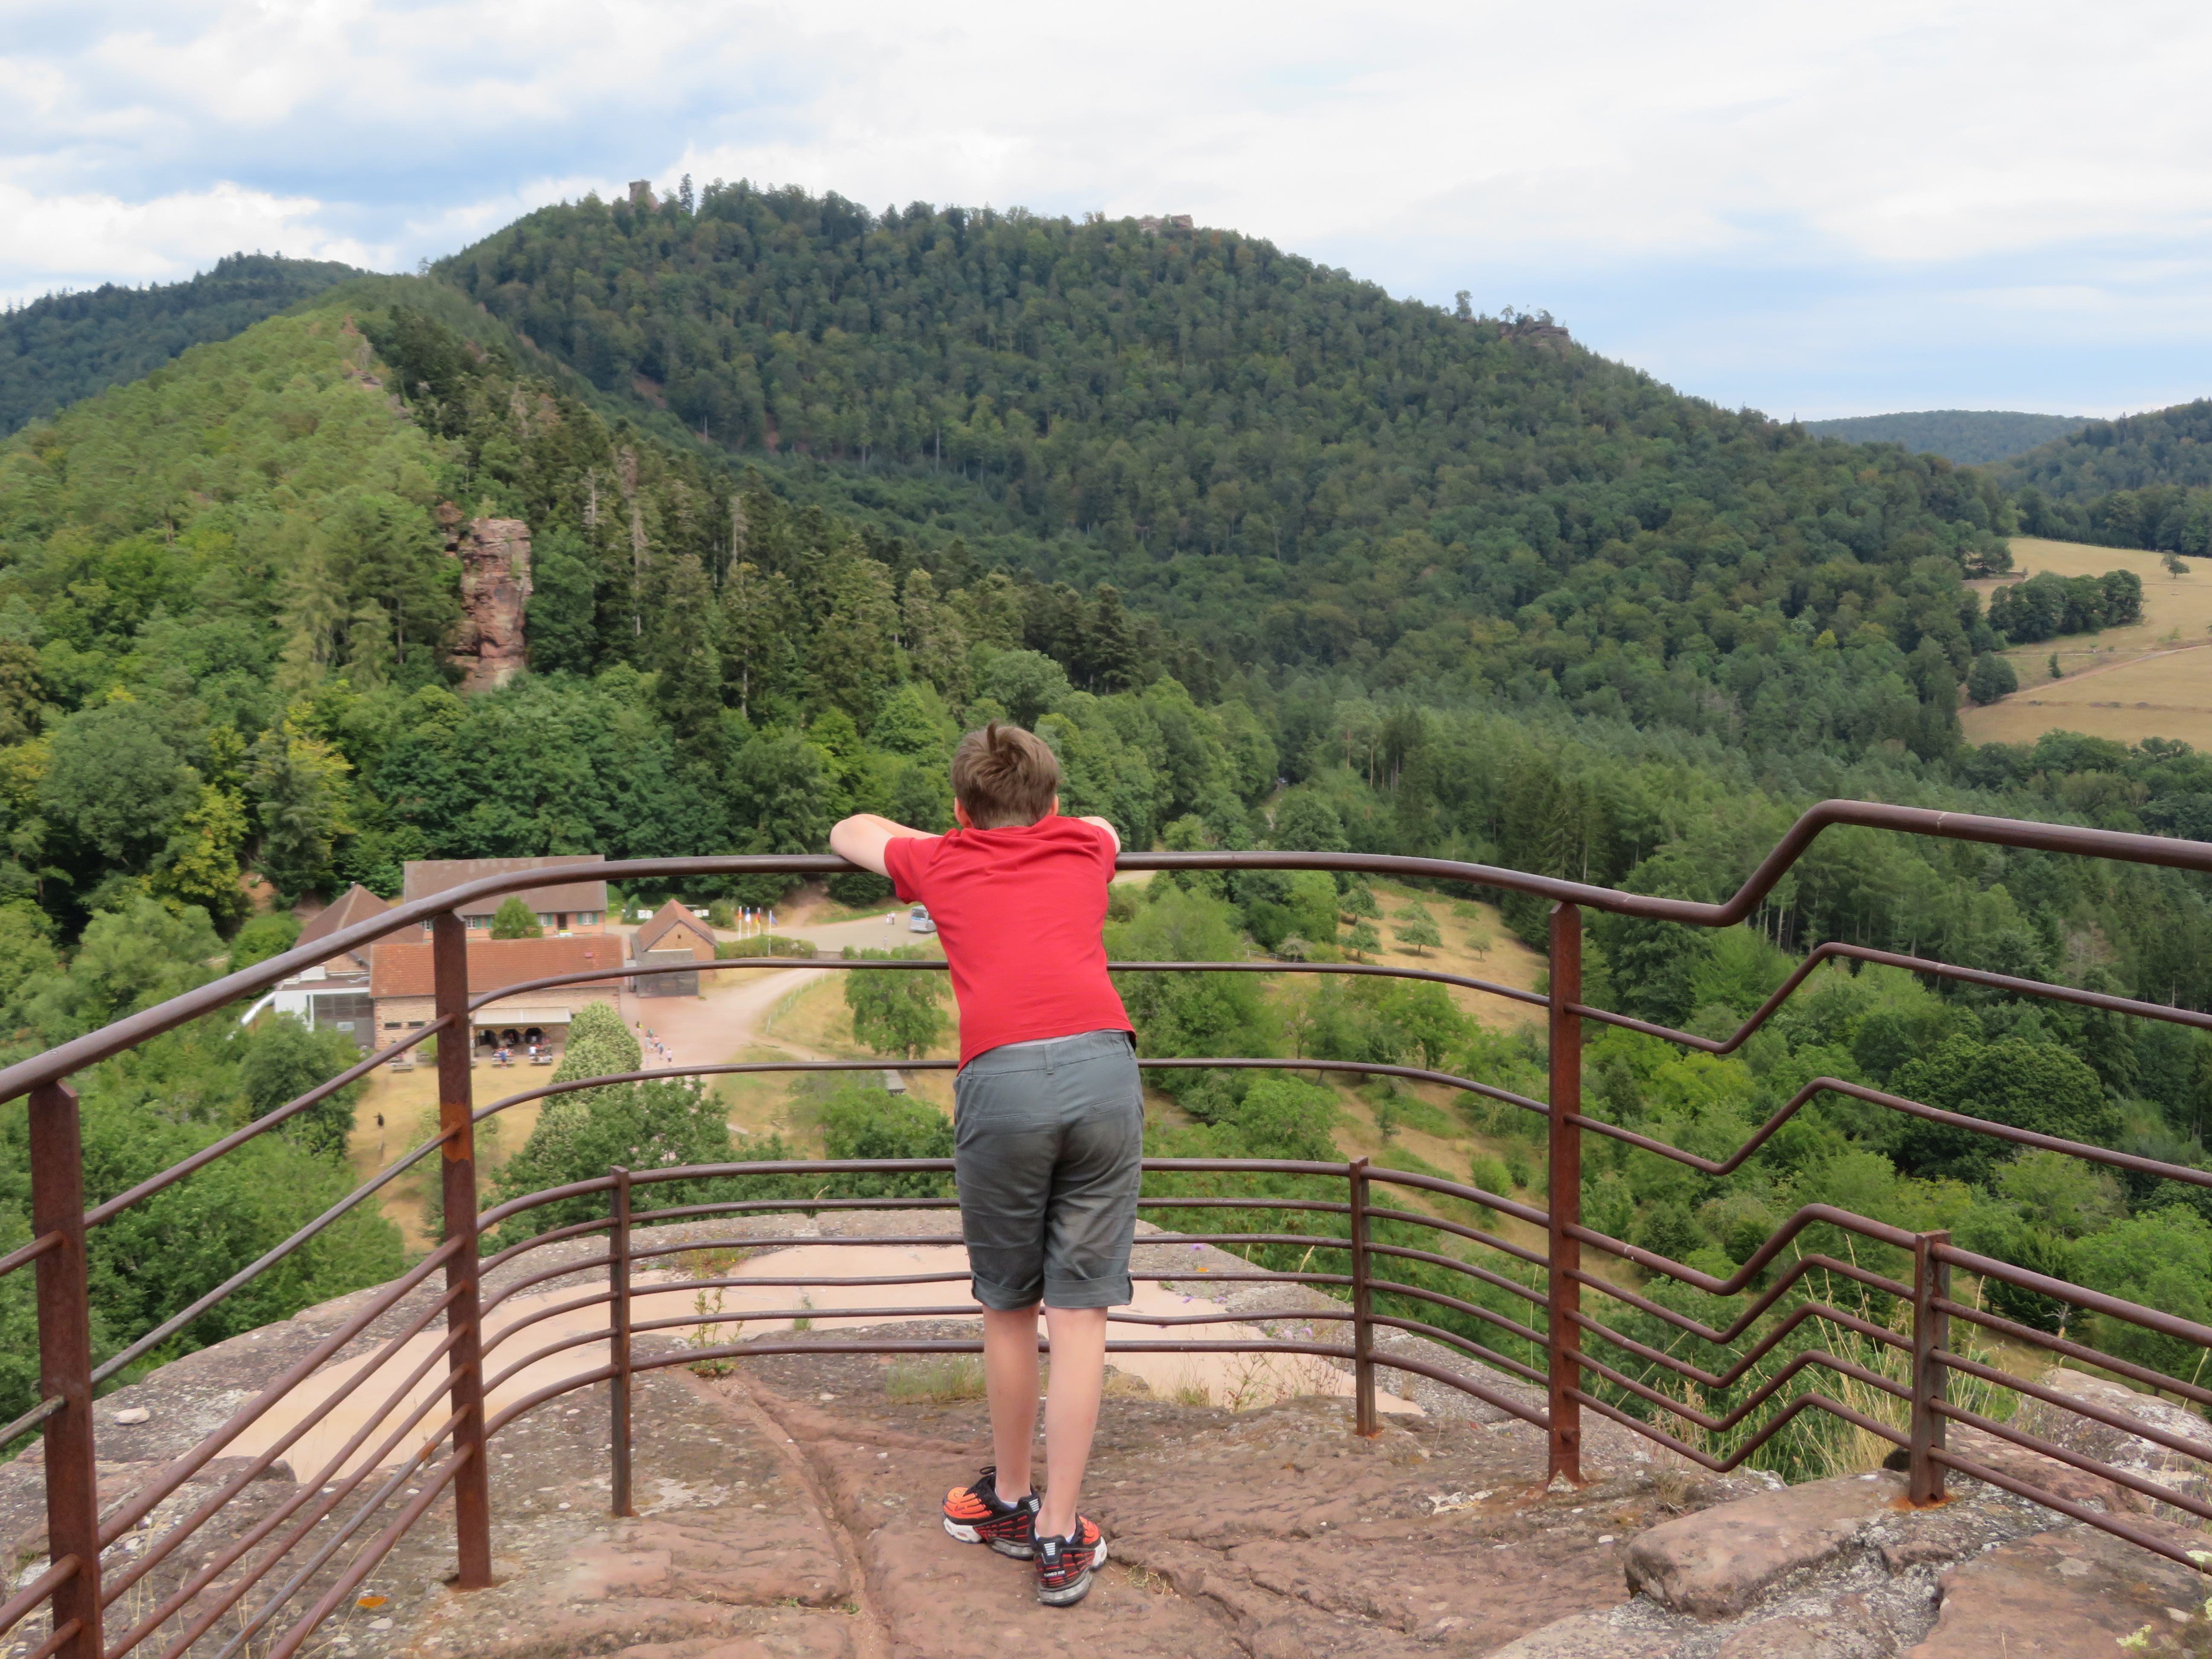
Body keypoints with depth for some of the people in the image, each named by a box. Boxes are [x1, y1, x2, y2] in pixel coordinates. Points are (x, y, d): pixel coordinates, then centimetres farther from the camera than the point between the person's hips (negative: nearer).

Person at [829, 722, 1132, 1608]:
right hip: (1102, 1067, 1)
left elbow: (851, 832, 45)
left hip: (1002, 1078, -1)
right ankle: (1061, 1538, 7)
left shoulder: (940, 862, 23)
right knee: (1078, 1312, 4)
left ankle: (1010, 1501, 32)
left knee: (1008, 1308, 16)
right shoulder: (1083, 848, 26)